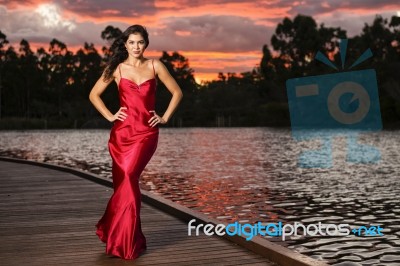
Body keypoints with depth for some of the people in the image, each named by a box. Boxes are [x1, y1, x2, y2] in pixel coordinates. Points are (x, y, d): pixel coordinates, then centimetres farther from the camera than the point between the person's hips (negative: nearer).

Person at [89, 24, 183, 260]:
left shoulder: (155, 65, 6)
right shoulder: (117, 68, 7)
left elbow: (177, 92, 12)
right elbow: (94, 94, 14)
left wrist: (165, 118, 4)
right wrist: (110, 116, 3)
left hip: (146, 132, -1)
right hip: (122, 132, 2)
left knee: (128, 177, -17)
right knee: (125, 182, 2)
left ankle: (124, 239, -2)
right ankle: (132, 241, 16)